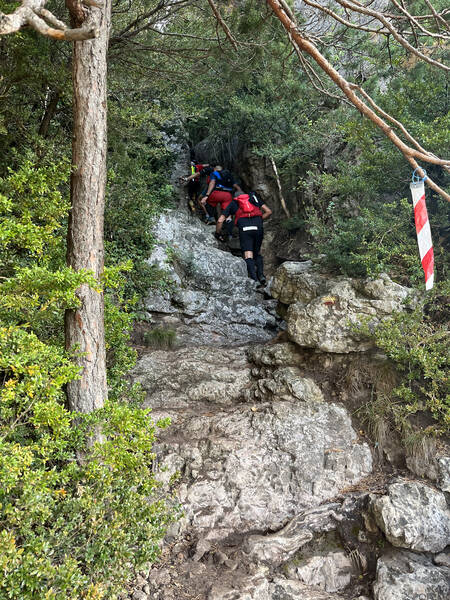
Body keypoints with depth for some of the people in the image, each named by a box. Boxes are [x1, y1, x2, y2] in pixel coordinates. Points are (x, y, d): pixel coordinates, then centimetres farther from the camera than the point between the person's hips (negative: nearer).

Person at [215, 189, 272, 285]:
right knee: (257, 253, 18)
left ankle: (254, 279, -30)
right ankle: (261, 274, -5)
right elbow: (268, 211, 21)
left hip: (244, 228, -2)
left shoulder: (233, 203, 26)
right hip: (258, 227, 2)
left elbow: (220, 220, 19)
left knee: (248, 256, -10)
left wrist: (218, 234, 32)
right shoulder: (254, 197, 30)